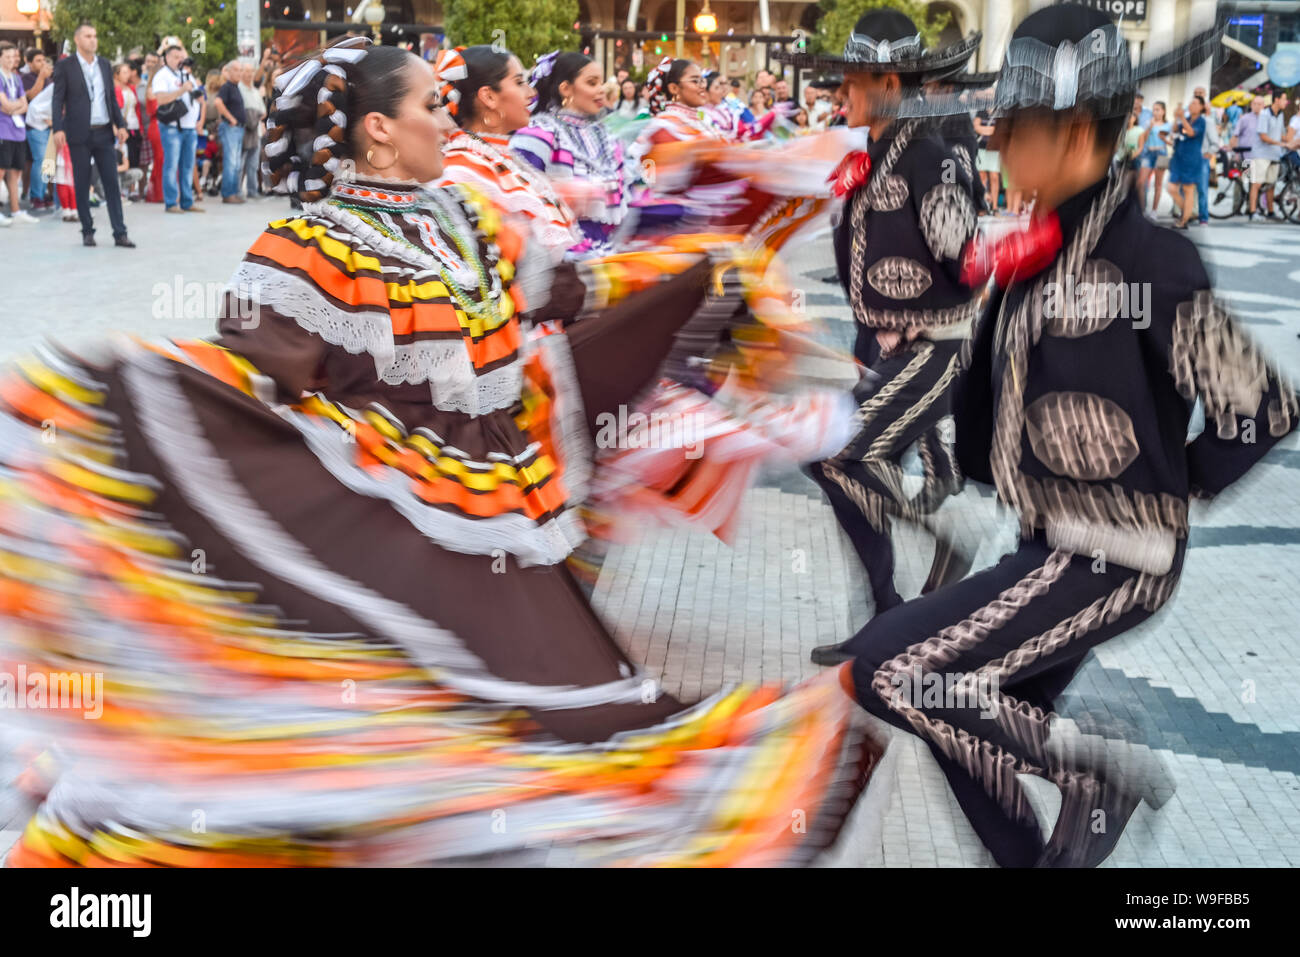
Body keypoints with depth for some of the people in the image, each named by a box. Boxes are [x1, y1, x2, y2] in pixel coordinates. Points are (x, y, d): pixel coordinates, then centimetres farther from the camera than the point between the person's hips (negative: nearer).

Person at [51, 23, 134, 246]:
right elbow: (58, 100, -4)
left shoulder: (104, 64, 12)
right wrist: (58, 129, -15)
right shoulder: (65, 66, -1)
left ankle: (119, 233, 1)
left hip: (104, 133, 4)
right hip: (80, 135, -3)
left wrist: (120, 124, 5)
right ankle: (87, 232, 12)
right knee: (82, 185, 3)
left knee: (112, 184, 0)